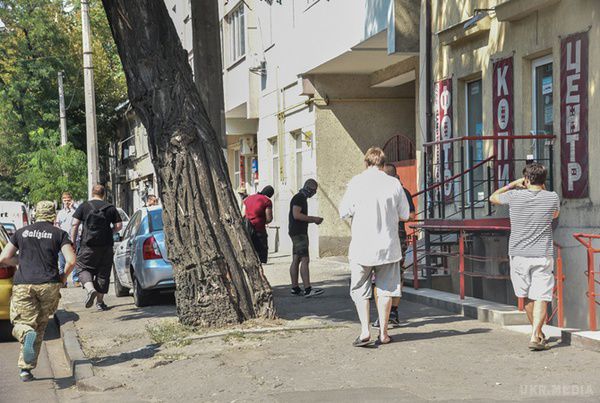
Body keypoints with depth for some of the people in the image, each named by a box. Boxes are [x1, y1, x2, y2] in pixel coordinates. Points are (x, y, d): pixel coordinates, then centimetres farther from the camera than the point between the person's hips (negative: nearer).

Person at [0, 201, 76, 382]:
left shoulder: (21, 232, 12)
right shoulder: (59, 234, 6)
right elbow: (71, 261, -6)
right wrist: (64, 277, 12)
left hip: (22, 285, 0)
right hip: (49, 285, 0)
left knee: (22, 323, 6)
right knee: (40, 326, 13)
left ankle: (27, 334, -31)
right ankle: (26, 368, 7)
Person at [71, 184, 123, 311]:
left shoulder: (83, 206, 3)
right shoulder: (110, 208, 7)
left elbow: (75, 224, -3)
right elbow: (118, 226, 4)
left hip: (88, 245, -2)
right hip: (106, 245, 2)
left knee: (83, 268, 11)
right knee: (103, 272, 9)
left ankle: (90, 289, -17)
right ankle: (100, 302, 12)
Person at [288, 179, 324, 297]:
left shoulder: (302, 199, 21)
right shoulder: (299, 198, -12)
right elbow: (296, 215, -22)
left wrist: (313, 220, 13)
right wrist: (313, 218, -16)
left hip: (300, 233, 11)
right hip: (298, 233, -11)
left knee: (296, 260, 10)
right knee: (305, 260, -15)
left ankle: (295, 288, 12)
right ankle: (307, 289, -20)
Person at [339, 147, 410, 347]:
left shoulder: (356, 183, -7)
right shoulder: (394, 183, -2)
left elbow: (344, 212, -2)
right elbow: (404, 215, 4)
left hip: (362, 246, -1)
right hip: (388, 245, 1)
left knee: (360, 289, 8)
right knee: (385, 289, 10)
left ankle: (365, 331, -3)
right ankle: (383, 332, 13)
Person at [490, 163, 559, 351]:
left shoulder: (515, 196, -6)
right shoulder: (552, 198, -4)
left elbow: (493, 197, 15)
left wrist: (513, 184, 20)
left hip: (519, 254, 1)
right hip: (543, 255, -1)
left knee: (527, 296, 16)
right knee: (541, 298, -2)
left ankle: (538, 333, 29)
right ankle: (535, 336, -15)